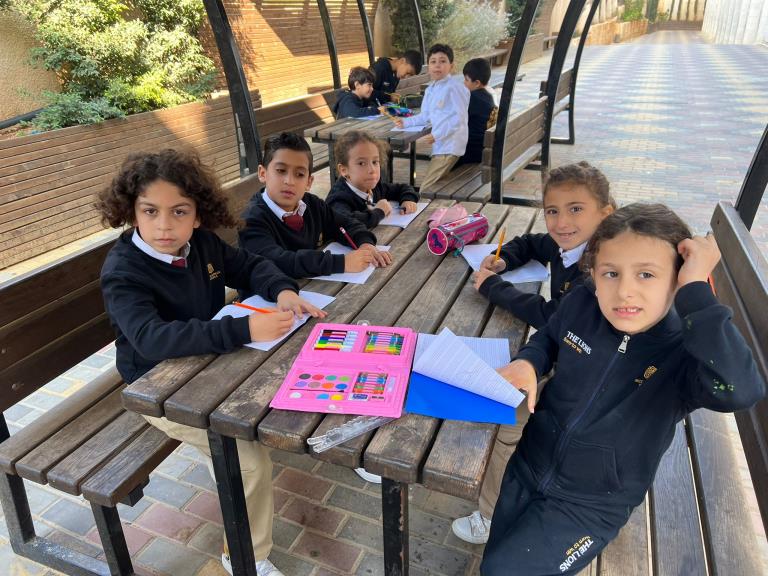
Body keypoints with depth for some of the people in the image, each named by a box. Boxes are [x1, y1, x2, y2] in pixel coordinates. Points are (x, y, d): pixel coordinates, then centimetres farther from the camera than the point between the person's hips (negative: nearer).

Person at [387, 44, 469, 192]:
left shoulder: (454, 88, -13)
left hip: (450, 145, -9)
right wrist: (406, 122, 11)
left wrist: (436, 135, -21)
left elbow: (459, 118, -18)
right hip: (440, 144, 9)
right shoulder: (430, 89, 15)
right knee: (433, 186, 12)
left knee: (426, 189, -10)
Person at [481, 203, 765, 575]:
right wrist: (527, 363, -14)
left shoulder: (687, 350, -24)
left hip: (590, 506, -4)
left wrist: (695, 288, -42)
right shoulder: (581, 304, -14)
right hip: (527, 468, 4)